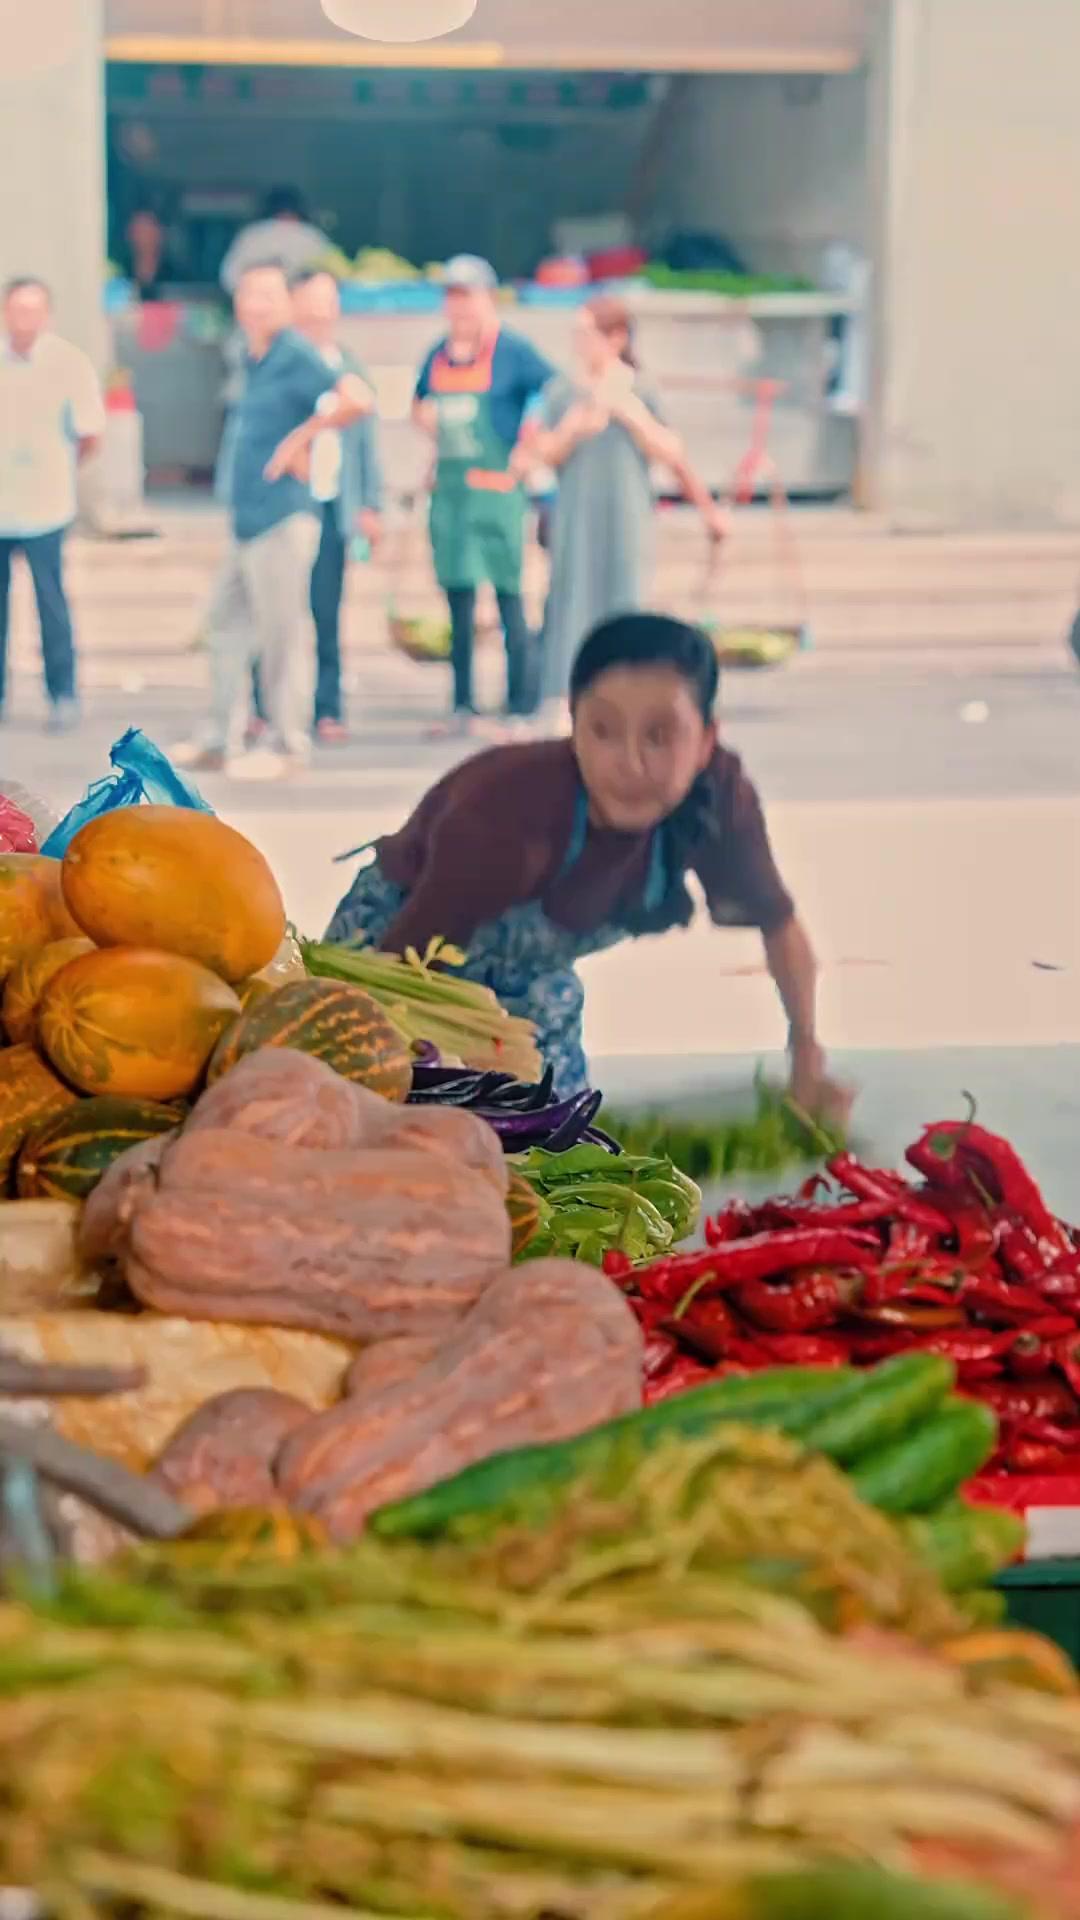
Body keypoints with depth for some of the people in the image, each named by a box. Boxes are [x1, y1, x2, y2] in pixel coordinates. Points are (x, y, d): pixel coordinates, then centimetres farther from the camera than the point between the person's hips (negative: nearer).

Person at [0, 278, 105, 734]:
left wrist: (58, 467, 8)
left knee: (52, 605, 0)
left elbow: (89, 435, -1)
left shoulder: (68, 362, -6)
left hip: (43, 507, -3)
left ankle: (63, 696, 10)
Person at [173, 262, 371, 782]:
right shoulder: (256, 360, 14)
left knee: (282, 631, -3)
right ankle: (219, 741, 23)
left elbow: (356, 400, -25)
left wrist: (300, 438, -18)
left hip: (281, 518, -10)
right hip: (249, 519, 10)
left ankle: (287, 745, 6)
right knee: (227, 623, 14)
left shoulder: (295, 356, -11)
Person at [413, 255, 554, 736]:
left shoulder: (513, 352, -3)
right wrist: (422, 416, 10)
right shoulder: (438, 356, 14)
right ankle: (463, 707, 13)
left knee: (509, 598, -7)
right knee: (458, 601, 8)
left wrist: (525, 456, -7)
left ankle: (522, 710, -5)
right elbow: (420, 404, 31)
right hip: (448, 492, 6)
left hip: (495, 489, -6)